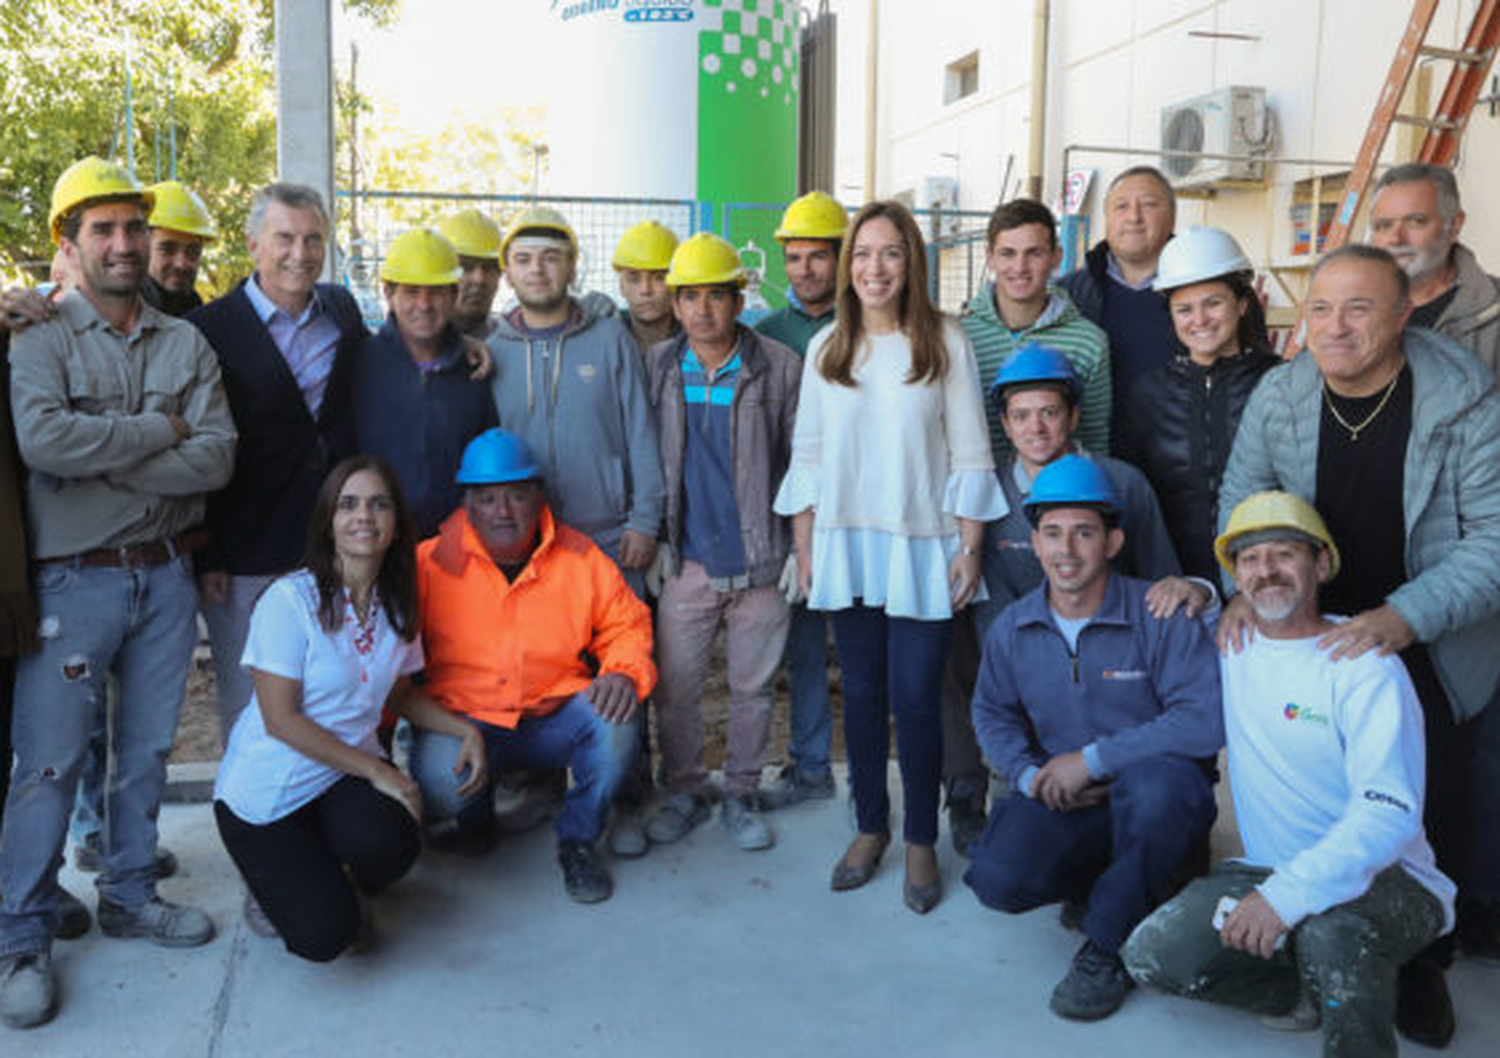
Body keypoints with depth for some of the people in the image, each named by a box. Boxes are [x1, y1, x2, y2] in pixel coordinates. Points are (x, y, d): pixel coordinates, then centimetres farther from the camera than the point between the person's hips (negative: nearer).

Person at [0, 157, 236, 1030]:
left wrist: (103, 461, -16)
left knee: (148, 748, 14)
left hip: (167, 574, 4)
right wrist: (157, 430, -15)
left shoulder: (187, 343, 5)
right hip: (74, 580, -3)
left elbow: (217, 459, -9)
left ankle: (130, 894, 31)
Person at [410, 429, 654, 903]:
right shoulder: (429, 565, -5)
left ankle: (578, 841, 1)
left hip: (555, 718, 2)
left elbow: (627, 626, 8)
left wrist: (625, 674, -14)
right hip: (463, 718, -1)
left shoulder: (580, 559, 0)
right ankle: (475, 818, 10)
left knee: (614, 722, -28)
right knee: (439, 776, -32)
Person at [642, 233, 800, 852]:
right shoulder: (657, 368, 3)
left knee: (752, 688, 10)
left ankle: (742, 795, 29)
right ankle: (685, 792, 28)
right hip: (687, 563, 2)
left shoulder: (780, 368, -3)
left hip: (760, 562, -1)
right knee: (675, 688, 7)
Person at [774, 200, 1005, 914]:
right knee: (861, 694, 9)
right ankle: (870, 827, 25)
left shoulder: (945, 343, 0)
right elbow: (807, 454, 10)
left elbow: (970, 455, 0)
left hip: (920, 547, -3)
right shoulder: (826, 348, 8)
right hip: (845, 544, 3)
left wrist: (969, 548, -4)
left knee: (915, 699, -2)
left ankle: (921, 842, 15)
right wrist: (804, 549, 6)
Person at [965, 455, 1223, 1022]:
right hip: (1063, 799, 4)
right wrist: (1030, 773, -5)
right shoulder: (1012, 628, 2)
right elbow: (992, 713, 16)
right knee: (998, 879, -23)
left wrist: (1095, 758, -21)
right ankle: (1109, 884, 12)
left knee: (1156, 782, -40)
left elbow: (1206, 720, -22)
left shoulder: (1160, 617, -13)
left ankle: (1109, 946, -14)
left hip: (1156, 796, -3)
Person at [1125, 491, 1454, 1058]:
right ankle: (1306, 984, 6)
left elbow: (1390, 814, -22)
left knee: (1328, 932, -40)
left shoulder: (1364, 667, -12)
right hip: (1266, 869, 6)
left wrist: (1288, 893, -34)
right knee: (1153, 955, -16)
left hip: (1385, 878, -6)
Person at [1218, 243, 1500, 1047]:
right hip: (1311, 634, 2)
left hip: (1432, 650, -2)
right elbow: (1241, 499, 4)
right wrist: (1246, 589, -13)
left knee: (1432, 815, 6)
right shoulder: (1278, 395, -8)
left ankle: (1421, 965, 30)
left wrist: (1406, 617, -31)